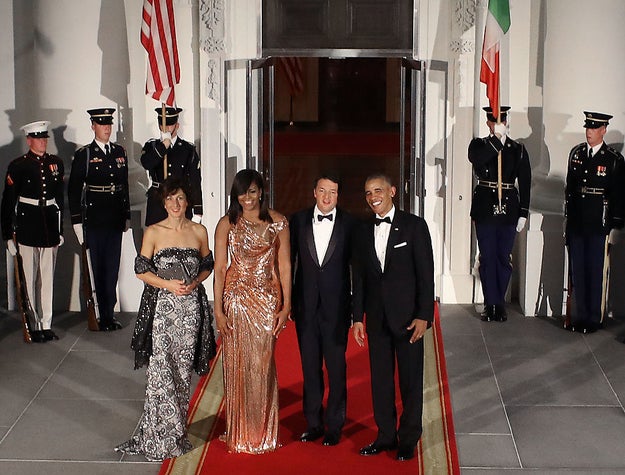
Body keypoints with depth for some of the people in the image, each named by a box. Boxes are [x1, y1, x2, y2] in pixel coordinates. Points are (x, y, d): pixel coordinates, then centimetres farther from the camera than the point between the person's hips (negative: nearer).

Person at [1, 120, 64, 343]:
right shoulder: (18, 166, -3)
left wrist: (60, 230, 14)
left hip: (50, 226, 4)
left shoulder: (56, 163, 9)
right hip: (27, 227, -4)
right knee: (29, 278, 1)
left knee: (48, 277, 7)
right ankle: (33, 326, 7)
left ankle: (46, 325, 14)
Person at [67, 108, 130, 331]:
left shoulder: (119, 151, 11)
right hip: (94, 219, -4)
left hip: (115, 219, 5)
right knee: (98, 269, 1)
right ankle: (105, 316, 7)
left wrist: (126, 214, 14)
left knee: (112, 268, 8)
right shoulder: (83, 154, -3)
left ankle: (108, 314, 16)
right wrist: (77, 221, -8)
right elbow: (74, 189, -4)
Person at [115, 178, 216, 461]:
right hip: (162, 307, -2)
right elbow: (141, 270, -1)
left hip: (190, 307, 2)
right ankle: (159, 437, 2)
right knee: (161, 370, -7)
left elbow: (207, 266, 12)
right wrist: (168, 284, -14)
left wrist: (194, 283, -7)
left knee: (183, 370, 6)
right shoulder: (153, 233, -1)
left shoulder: (199, 232, 5)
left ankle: (176, 432, 19)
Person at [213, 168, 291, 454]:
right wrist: (218, 309, -6)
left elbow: (284, 265, 2)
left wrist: (286, 305, -3)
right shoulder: (227, 224, 0)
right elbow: (219, 268, -1)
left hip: (267, 299, 0)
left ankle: (263, 434, 16)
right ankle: (239, 433, 17)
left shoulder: (278, 222, 1)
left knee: (263, 364, 3)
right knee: (237, 364, 5)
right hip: (236, 298, 0)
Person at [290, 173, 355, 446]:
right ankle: (313, 423, 24)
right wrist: (288, 302, 4)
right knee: (310, 368, 11)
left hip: (336, 308, -2)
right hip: (306, 308, 2)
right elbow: (289, 262, 5)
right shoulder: (298, 221, 2)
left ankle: (334, 426, 17)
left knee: (336, 369, 5)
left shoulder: (349, 224, -3)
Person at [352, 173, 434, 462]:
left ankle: (408, 440, 15)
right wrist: (358, 317, 6)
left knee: (411, 380, 4)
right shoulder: (365, 232, 9)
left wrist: (423, 316, -13)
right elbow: (359, 277, 11)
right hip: (377, 317, 4)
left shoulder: (414, 225, -5)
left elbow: (426, 273, -7)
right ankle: (385, 436, 21)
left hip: (407, 315, -4)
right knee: (380, 379, 9)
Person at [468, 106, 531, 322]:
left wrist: (523, 213, 0)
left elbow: (525, 183, 6)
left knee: (504, 258, 5)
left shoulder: (518, 149, 7)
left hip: (508, 210, 1)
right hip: (484, 209, -1)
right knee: (487, 258, 2)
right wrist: (496, 140, -25)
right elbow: (475, 159, -22)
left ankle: (499, 303, 16)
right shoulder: (479, 145, 4)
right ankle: (490, 304, 10)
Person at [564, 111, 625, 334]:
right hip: (576, 222, 4)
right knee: (577, 271, 9)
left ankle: (594, 318, 11)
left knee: (596, 273, 2)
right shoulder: (576, 153, 9)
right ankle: (580, 315, 18)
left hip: (599, 224, -4)